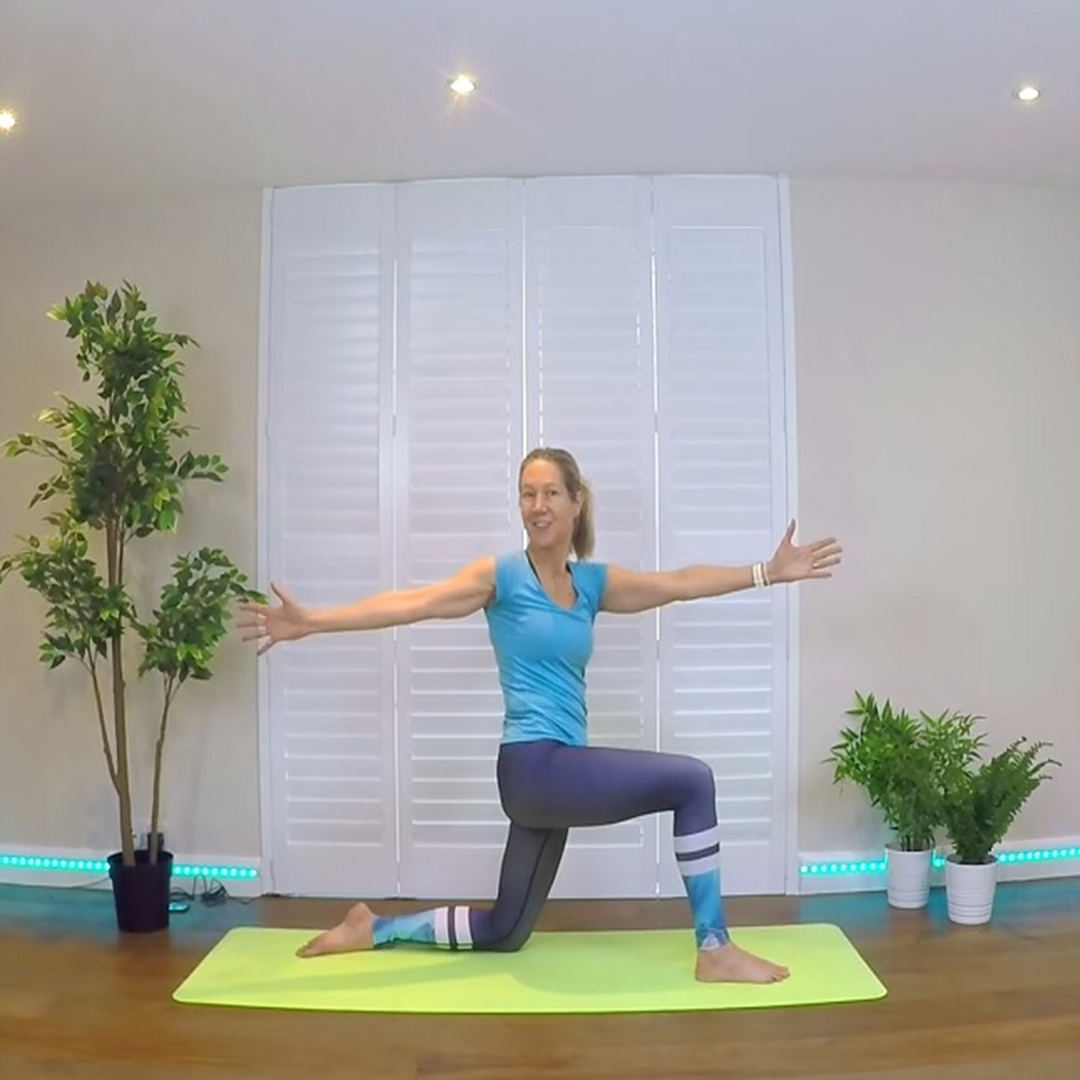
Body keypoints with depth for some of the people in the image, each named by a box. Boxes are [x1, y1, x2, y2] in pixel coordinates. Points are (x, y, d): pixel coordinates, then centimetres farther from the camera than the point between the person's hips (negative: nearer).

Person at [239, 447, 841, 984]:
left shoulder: (593, 582, 11)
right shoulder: (502, 576, -5)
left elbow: (680, 584, 9)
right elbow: (410, 604, -12)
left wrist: (769, 573, 5)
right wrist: (311, 623, -20)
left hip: (557, 774, 7)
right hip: (536, 767, -7)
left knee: (504, 933, 17)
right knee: (691, 781, -12)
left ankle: (374, 930, 31)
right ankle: (715, 950, -2)